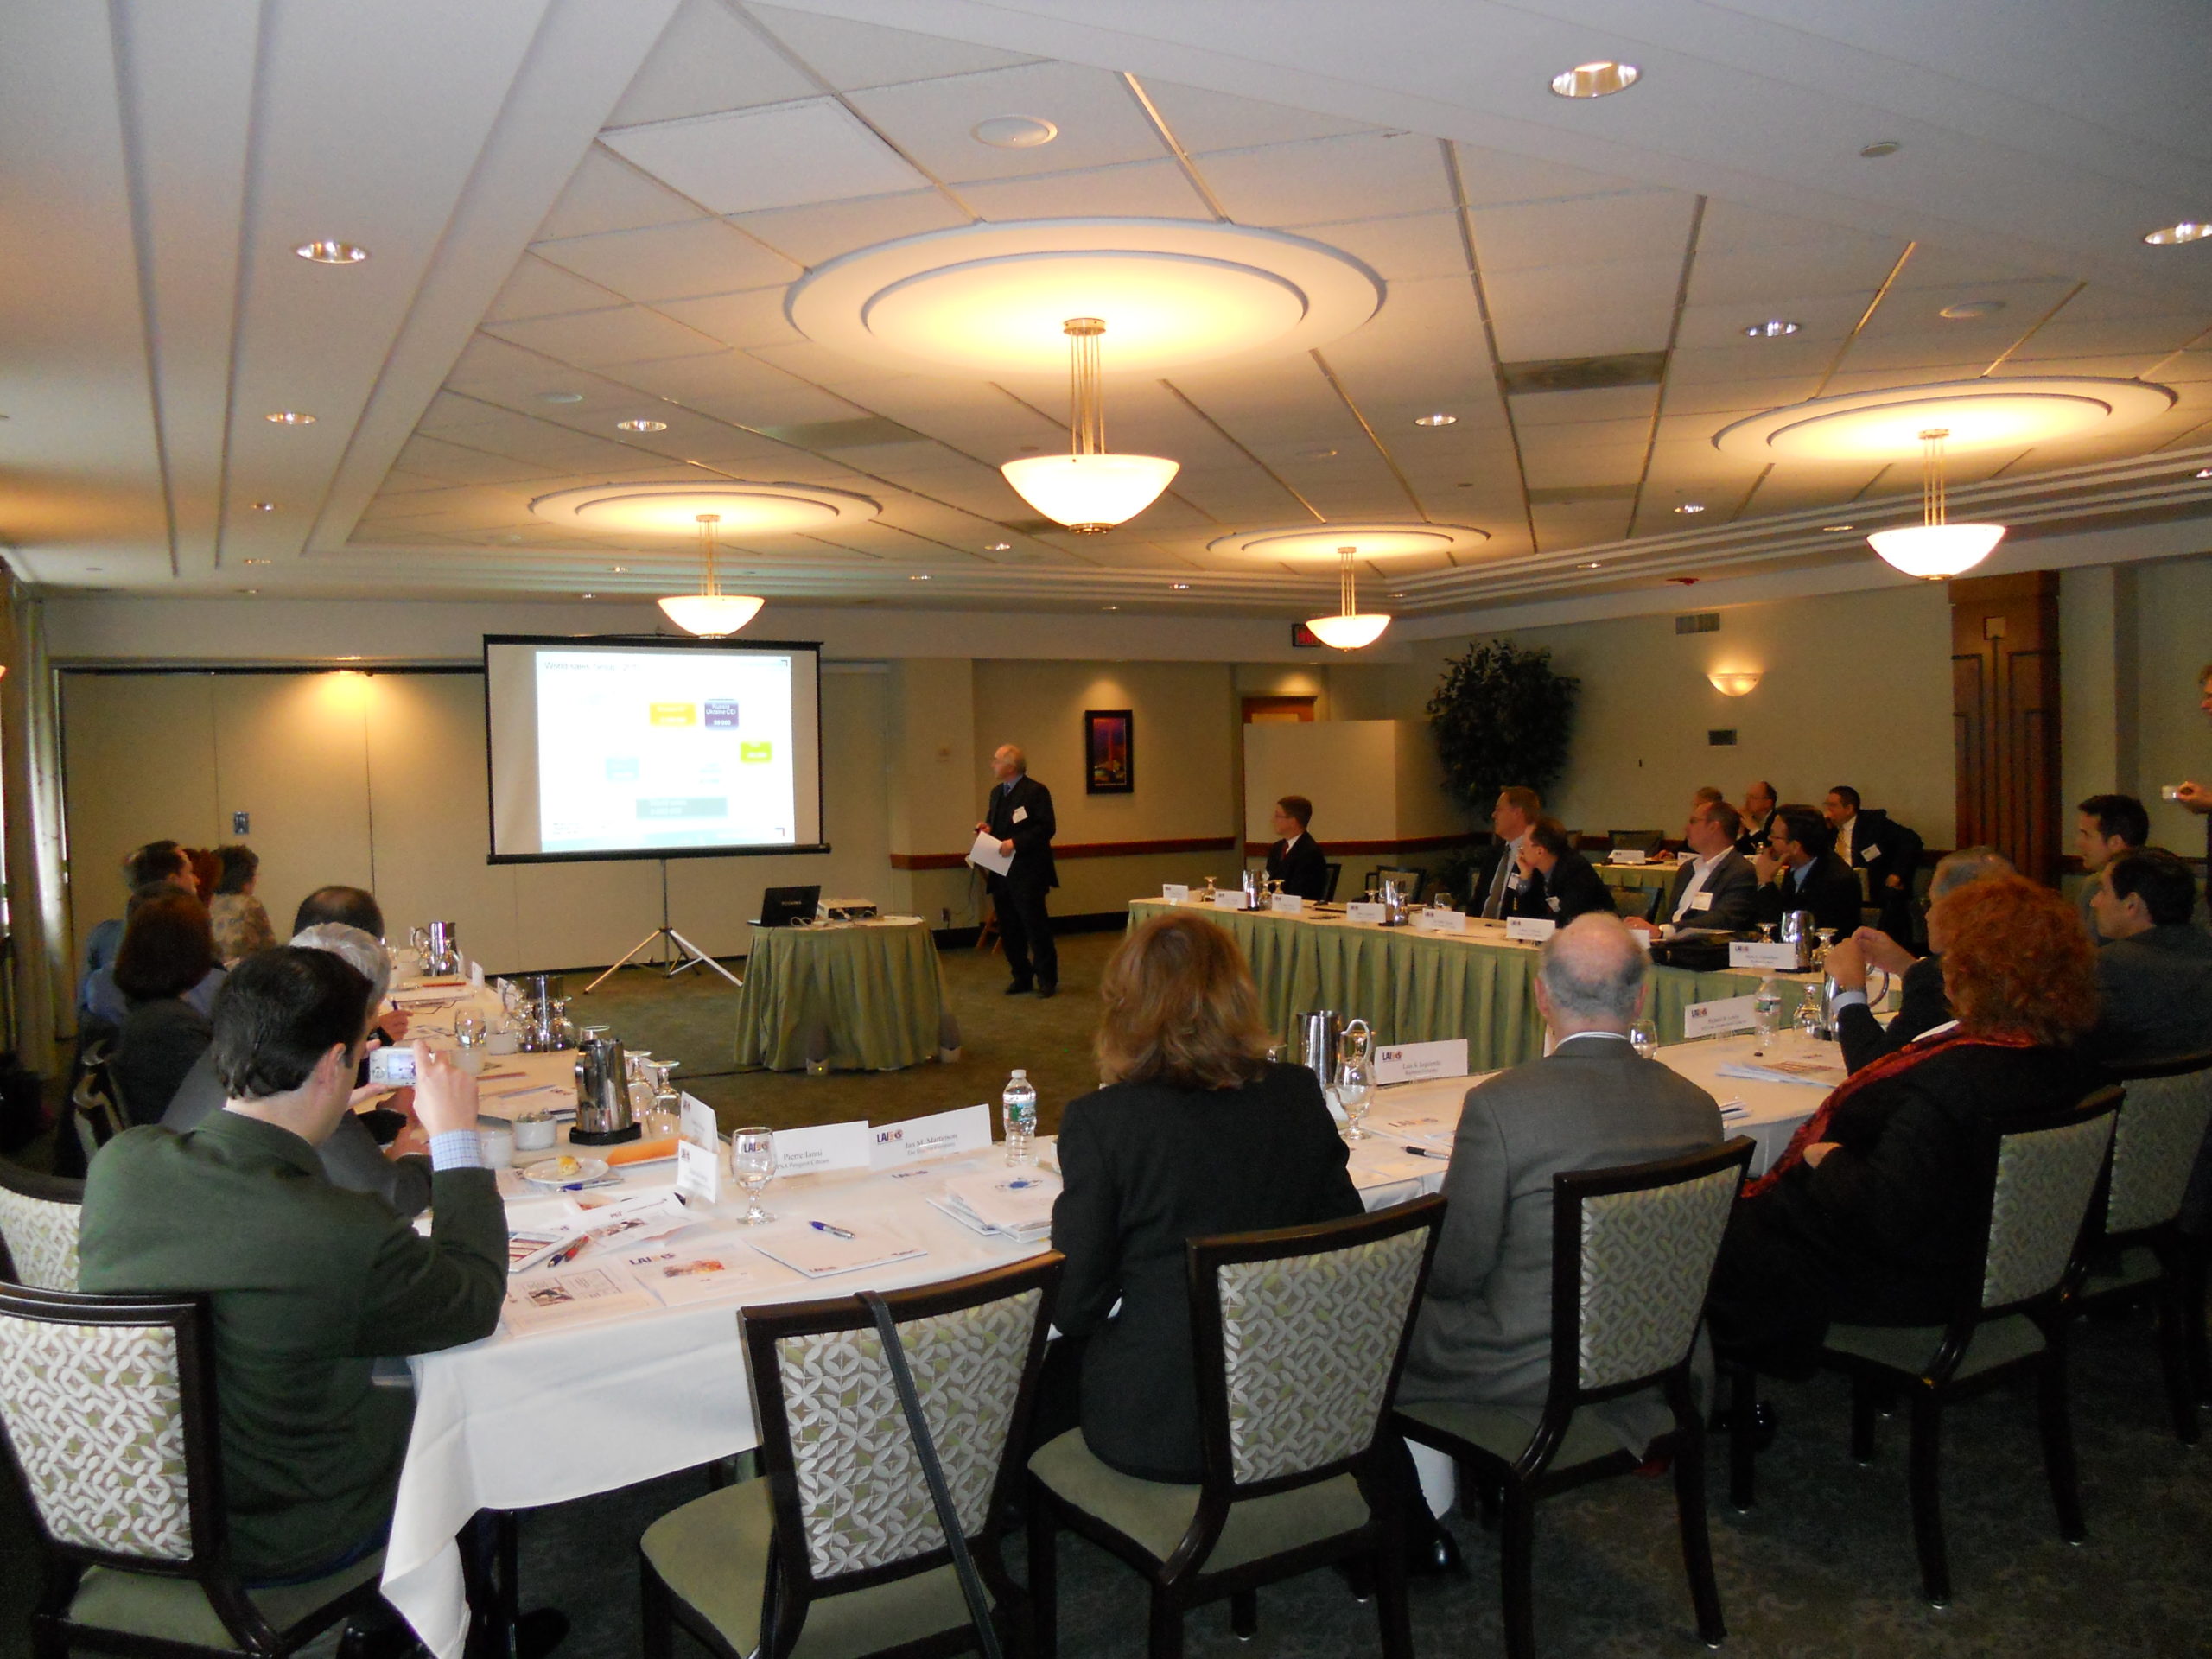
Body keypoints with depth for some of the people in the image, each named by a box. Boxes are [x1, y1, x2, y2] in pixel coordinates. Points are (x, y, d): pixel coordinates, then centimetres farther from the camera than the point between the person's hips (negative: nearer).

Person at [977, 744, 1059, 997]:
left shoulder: (1035, 791, -9)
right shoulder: (996, 792, 16)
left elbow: (1046, 828, -13)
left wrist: (1016, 842, -21)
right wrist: (986, 828, 3)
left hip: (1027, 873, -8)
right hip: (1001, 872, 8)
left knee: (1035, 926, -3)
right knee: (1008, 928, 10)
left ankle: (1047, 980, 6)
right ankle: (1022, 977, 21)